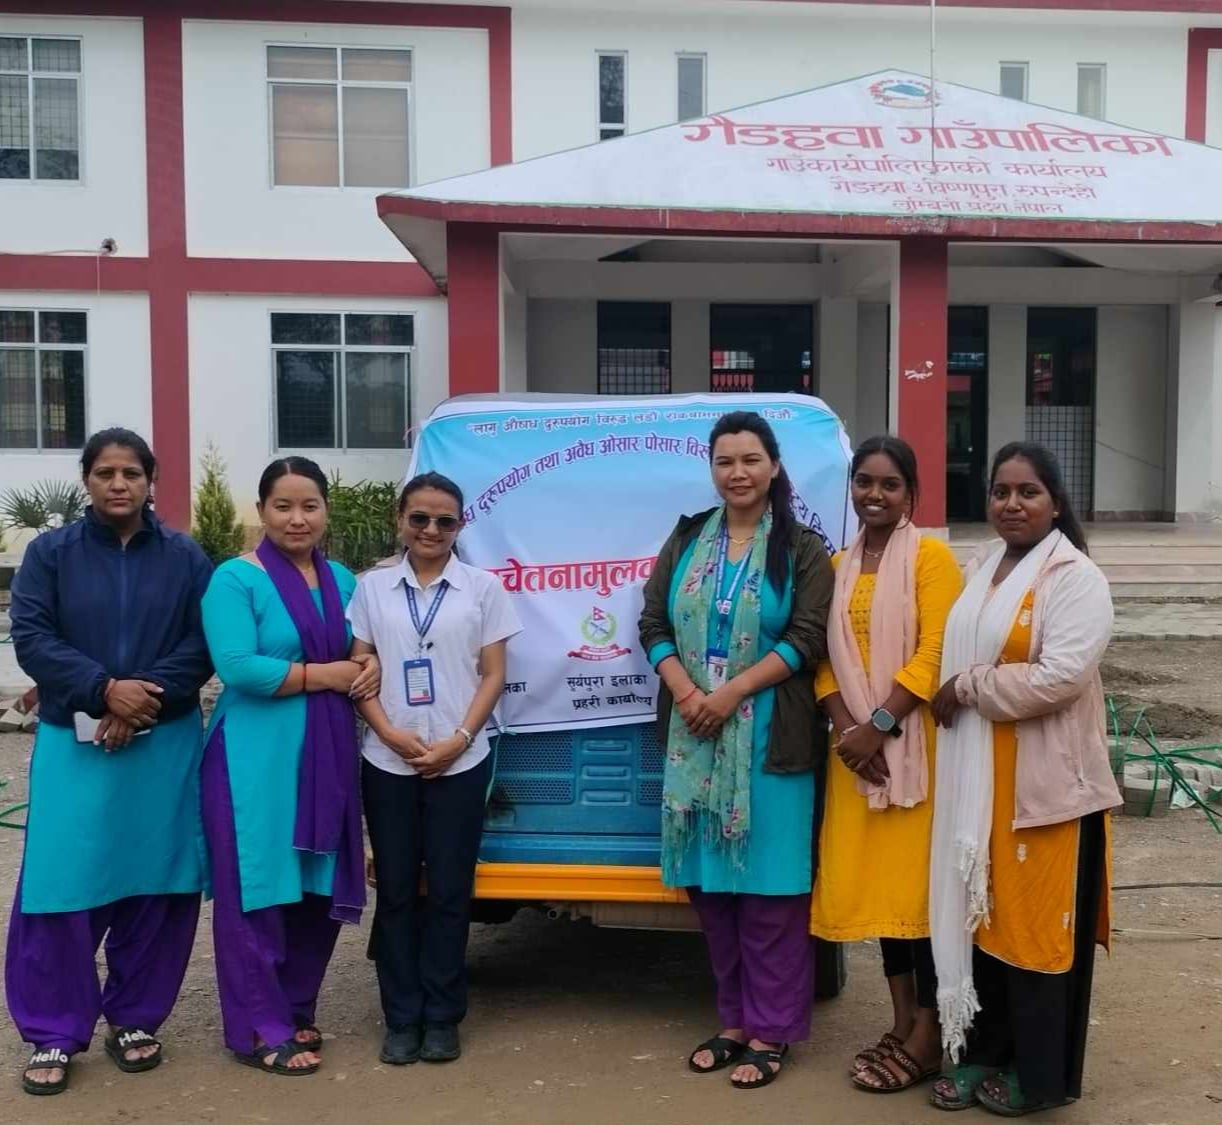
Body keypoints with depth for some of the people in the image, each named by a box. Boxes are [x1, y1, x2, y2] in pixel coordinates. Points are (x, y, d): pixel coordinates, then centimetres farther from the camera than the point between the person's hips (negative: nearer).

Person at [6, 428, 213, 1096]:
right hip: (72, 744, -1)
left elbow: (203, 646, -1)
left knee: (154, 886, 5)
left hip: (166, 744, 1)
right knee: (60, 885, -4)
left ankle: (135, 1019, 21)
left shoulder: (186, 557, 6)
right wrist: (106, 689, -17)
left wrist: (145, 698, -15)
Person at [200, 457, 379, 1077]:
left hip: (327, 754, 6)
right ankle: (259, 1030, 11)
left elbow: (362, 651, 21)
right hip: (256, 755, -6)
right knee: (259, 888, 0)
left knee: (320, 888, 12)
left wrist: (372, 666, -2)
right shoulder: (236, 579, -8)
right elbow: (237, 666, -19)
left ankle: (296, 1011, 27)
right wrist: (323, 675, -15)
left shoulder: (342, 581, 11)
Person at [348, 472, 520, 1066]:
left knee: (449, 890, 4)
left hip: (459, 763, -1)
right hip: (388, 762, 1)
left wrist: (458, 740, -10)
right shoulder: (372, 587, 5)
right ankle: (401, 1020, 17)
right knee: (396, 890, 7)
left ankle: (441, 1019, 16)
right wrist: (391, 733, -11)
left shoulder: (483, 587, 2)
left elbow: (493, 675, 1)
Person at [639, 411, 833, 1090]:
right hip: (694, 733, 4)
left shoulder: (802, 548, 0)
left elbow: (807, 639, -8)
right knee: (711, 882, 8)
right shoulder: (687, 539, 11)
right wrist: (684, 690, -10)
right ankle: (734, 1020, 22)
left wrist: (732, 692, -15)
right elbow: (653, 624, 7)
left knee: (768, 884, 0)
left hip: (770, 739, -3)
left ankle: (769, 1031, 11)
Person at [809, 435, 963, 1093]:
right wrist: (846, 729, -8)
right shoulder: (837, 566, 12)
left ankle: (928, 1036, 9)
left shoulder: (931, 557, -5)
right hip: (857, 748, 5)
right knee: (876, 881, 10)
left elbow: (934, 654, -13)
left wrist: (879, 726, -18)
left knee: (919, 880, -1)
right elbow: (826, 657, 7)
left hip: (915, 744, -5)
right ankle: (901, 1021, 22)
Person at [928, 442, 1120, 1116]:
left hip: (1046, 783, -7)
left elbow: (1060, 677, -22)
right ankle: (982, 1053, 27)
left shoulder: (1074, 578, -11)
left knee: (1035, 925, 3)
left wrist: (966, 688, -14)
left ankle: (1038, 1075, 18)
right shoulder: (982, 572, 13)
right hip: (977, 780, 7)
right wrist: (957, 693, 1)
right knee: (981, 916, 13)